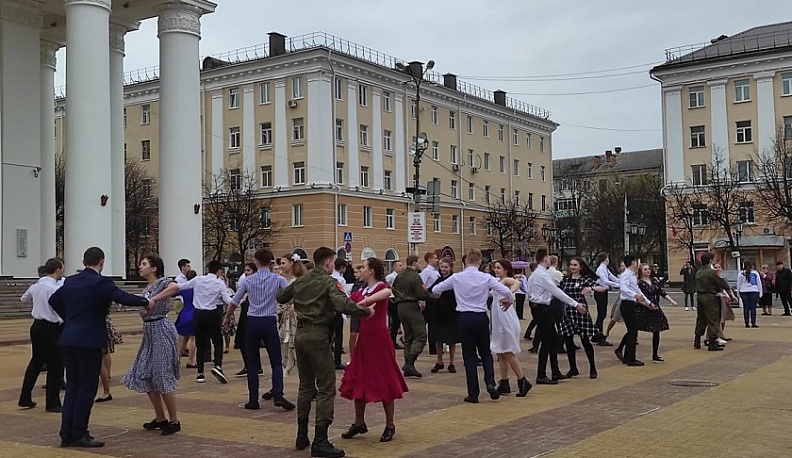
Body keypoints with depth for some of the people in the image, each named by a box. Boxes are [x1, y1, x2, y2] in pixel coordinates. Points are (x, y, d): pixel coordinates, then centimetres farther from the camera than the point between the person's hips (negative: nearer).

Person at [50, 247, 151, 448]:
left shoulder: (70, 281, 11)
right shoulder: (101, 283, -12)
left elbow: (53, 300, 24)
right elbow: (123, 298, -23)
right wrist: (146, 301, -9)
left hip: (68, 340, 7)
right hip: (89, 341, -7)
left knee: (72, 386, 13)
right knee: (87, 388, 1)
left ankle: (67, 434, 15)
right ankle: (79, 435, 4)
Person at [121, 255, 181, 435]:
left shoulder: (163, 282, -10)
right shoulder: (146, 289, 15)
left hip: (161, 329, -9)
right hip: (149, 332, 9)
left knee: (163, 377, -7)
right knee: (144, 376, 9)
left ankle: (174, 421, 3)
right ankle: (160, 419, 19)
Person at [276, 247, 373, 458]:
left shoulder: (300, 281, 11)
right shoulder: (329, 282, -9)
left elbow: (280, 297, 23)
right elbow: (343, 304, -25)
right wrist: (366, 311, -14)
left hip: (300, 335, 8)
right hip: (318, 336, -7)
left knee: (306, 385, 18)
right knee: (326, 389, -4)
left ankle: (302, 435, 23)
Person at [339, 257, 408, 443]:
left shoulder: (381, 287, -10)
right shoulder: (361, 292, 13)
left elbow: (386, 293, -34)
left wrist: (364, 302, -36)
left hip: (379, 338, -7)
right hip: (364, 338, 7)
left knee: (384, 382, 0)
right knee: (359, 381, 10)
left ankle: (390, 426, 12)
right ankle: (359, 423, 23)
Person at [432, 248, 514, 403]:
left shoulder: (456, 278, -3)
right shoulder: (486, 278, -5)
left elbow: (435, 290, 5)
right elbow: (507, 292, -8)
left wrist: (437, 295, 30)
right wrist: (508, 302, 15)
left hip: (464, 318, 0)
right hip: (481, 318, 0)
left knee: (469, 355, 7)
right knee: (486, 353, 17)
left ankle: (473, 393, 7)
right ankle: (490, 383, -3)